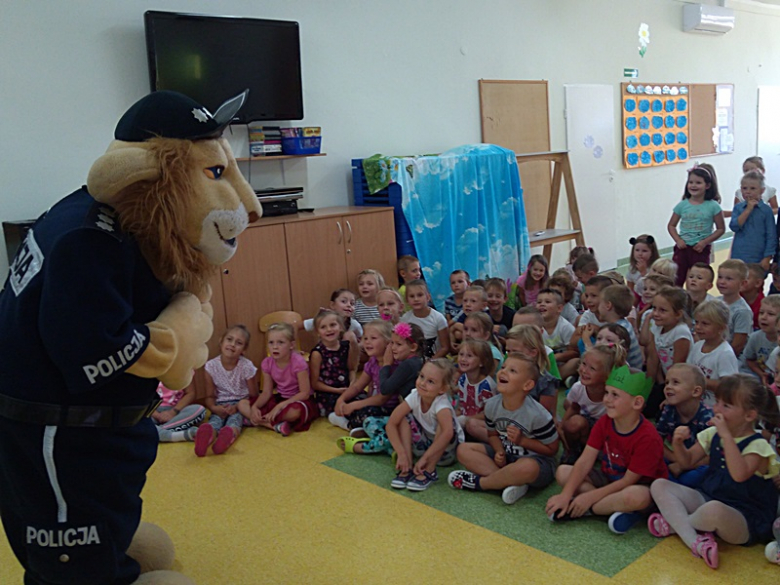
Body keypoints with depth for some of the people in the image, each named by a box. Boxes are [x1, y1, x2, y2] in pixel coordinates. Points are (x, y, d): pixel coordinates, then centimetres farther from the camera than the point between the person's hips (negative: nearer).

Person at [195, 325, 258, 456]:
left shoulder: (247, 367, -10)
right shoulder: (211, 366, -6)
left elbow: (253, 396, -4)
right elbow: (210, 396, 2)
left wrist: (237, 407, -21)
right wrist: (214, 408, -21)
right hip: (220, 406, 1)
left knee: (235, 418, -35)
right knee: (215, 419, -33)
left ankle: (229, 435, -71)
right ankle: (207, 435, -69)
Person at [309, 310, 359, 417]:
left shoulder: (346, 346, 2)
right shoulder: (317, 353, -12)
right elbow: (314, 383, -8)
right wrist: (336, 390, -14)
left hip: (346, 390, 5)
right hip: (327, 395, -5)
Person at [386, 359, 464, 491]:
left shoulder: (441, 404, -32)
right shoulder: (414, 396, -20)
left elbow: (447, 432, -50)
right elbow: (391, 424, -20)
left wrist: (424, 458, -45)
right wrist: (402, 454, -30)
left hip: (446, 449, -4)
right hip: (423, 446, 4)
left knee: (444, 423, -33)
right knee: (405, 418, -17)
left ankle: (429, 471, -23)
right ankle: (408, 467, -18)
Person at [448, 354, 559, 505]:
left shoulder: (537, 415, -22)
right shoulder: (492, 405, -6)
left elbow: (551, 449, -11)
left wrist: (522, 440, -20)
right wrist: (500, 452, -12)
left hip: (537, 462, -6)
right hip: (505, 457, 6)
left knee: (527, 467, -42)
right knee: (463, 450, -9)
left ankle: (478, 482, -17)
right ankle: (509, 481, -23)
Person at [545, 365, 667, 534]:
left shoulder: (647, 438, -27)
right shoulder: (604, 423, -10)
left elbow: (629, 480, -24)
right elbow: (585, 461, -14)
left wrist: (590, 497, -24)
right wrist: (565, 495, -24)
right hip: (609, 478, 6)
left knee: (636, 496, -42)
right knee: (563, 472, -11)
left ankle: (587, 509, -19)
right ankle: (616, 507, -19)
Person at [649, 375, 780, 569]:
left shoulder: (757, 445, -15)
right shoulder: (713, 434, 6)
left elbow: (739, 475, -35)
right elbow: (687, 462, 12)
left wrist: (726, 435, -35)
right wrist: (678, 443, -9)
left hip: (745, 522, -7)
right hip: (707, 499, 7)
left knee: (714, 509, -42)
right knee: (659, 486, -8)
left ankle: (675, 523, -6)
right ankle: (695, 541, -27)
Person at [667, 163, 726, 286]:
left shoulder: (713, 206, -6)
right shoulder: (682, 205, 0)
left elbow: (721, 229, -2)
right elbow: (671, 225, 8)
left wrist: (705, 242, -12)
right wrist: (678, 240, -8)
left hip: (701, 249, -2)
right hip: (682, 248, 2)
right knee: (676, 280, 2)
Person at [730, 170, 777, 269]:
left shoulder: (766, 210, -2)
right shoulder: (738, 207, 5)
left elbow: (771, 236, -3)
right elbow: (734, 226, -10)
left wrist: (767, 259, -8)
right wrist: (748, 210, -13)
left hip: (758, 259, -2)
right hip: (738, 257, 2)